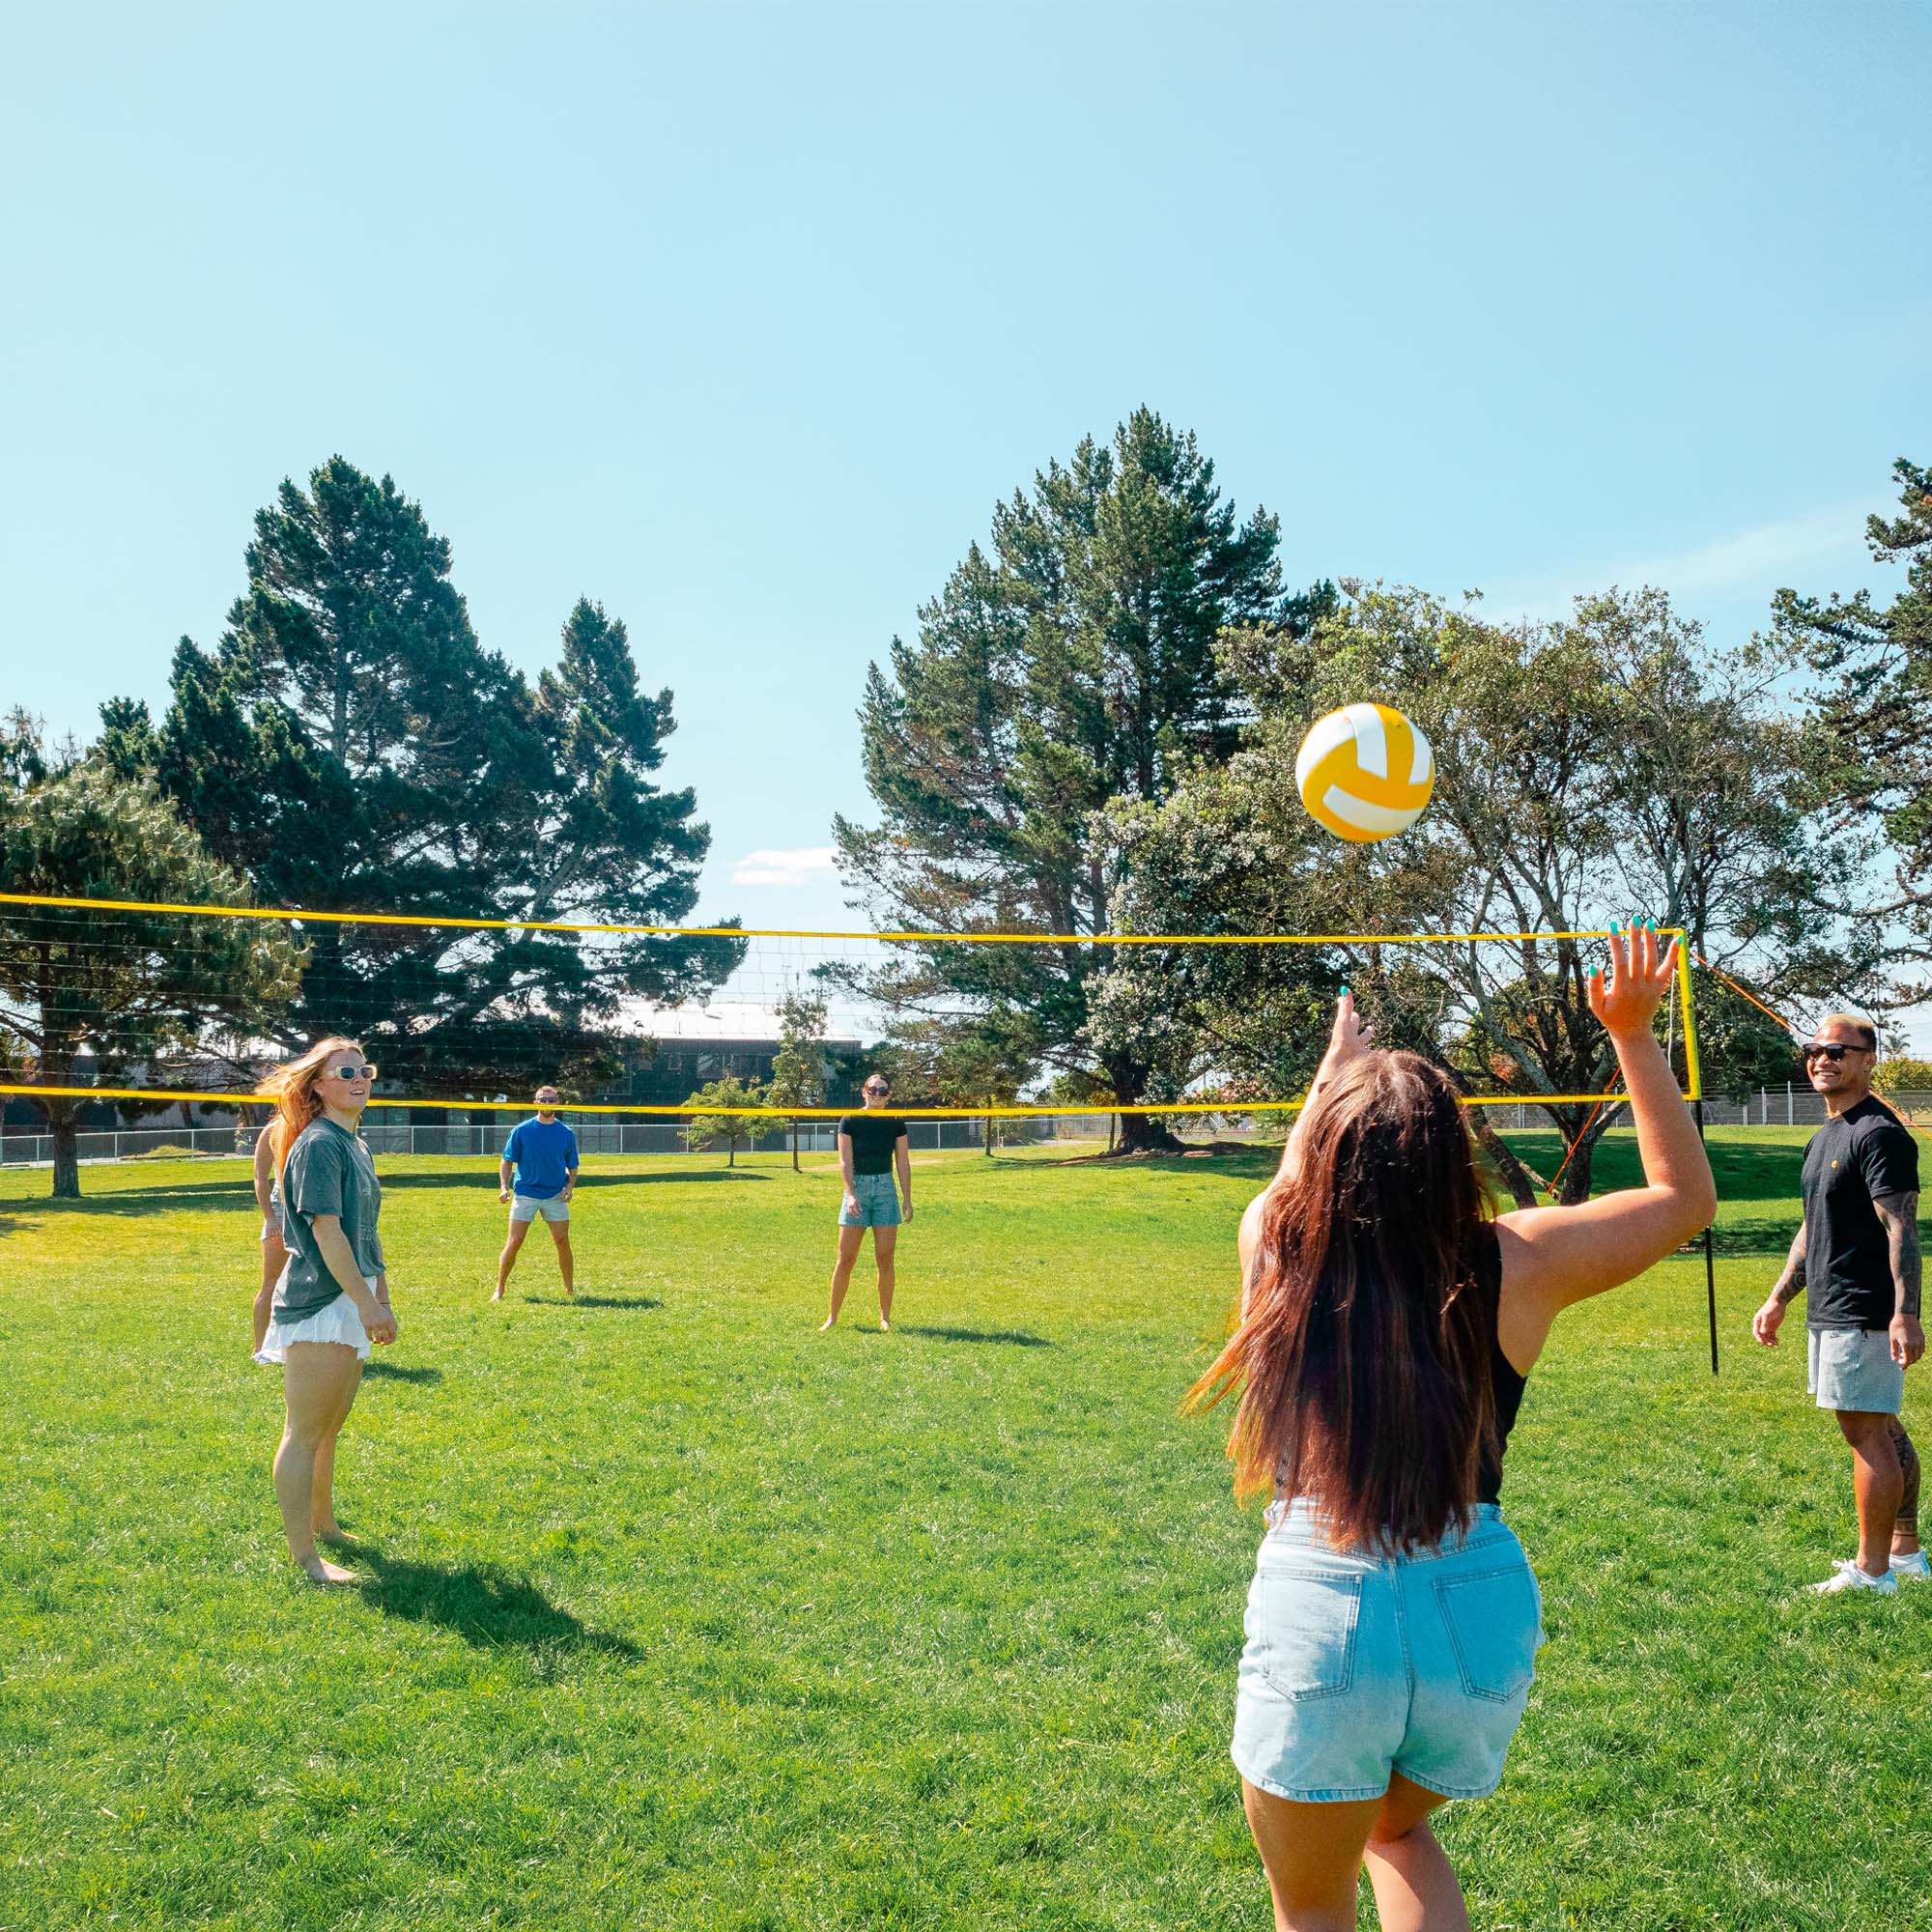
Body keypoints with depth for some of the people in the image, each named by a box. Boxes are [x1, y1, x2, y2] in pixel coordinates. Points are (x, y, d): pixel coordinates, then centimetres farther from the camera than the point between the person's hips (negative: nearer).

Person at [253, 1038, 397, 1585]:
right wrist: (367, 1302, -21)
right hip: (319, 1306, -10)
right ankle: (304, 1555, 1)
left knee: (328, 1430, 21)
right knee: (305, 1433, -3)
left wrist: (381, 1296, 19)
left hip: (350, 1306, 10)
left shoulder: (356, 1145, 15)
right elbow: (327, 1231, -20)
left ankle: (323, 1524, 34)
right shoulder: (318, 1145, -13)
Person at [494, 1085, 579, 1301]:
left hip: (556, 1196, 1)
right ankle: (499, 1290, 6)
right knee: (514, 1242, -3)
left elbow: (572, 1166, 12)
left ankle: (570, 1289, 9)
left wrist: (570, 1186, -5)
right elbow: (507, 1161, 5)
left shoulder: (566, 1133, 5)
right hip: (525, 1192, -1)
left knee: (562, 1241, -1)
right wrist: (504, 1187, -8)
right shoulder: (521, 1130, 1)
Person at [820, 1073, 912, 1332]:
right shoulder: (850, 1121, -1)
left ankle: (885, 1317, 10)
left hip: (886, 1188, 1)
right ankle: (833, 1316, 8)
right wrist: (850, 1194, -18)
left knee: (885, 1257, 0)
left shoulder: (896, 1123, 5)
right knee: (846, 1258, -2)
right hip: (857, 1186, -1)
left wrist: (907, 1200, 2)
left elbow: (903, 1164, 7)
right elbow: (845, 1161, -6)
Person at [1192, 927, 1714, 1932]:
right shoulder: (1515, 1265, -7)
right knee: (1397, 1830, 33)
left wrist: (1339, 1061, 36)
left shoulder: (1275, 1241, -6)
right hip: (1482, 1610, 2)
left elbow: (1300, 1176, 22)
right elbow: (1683, 1194, 12)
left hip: (1319, 1609, -2)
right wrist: (1633, 1033, 14)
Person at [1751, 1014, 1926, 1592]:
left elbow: (1902, 1229, -20)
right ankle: (1905, 1553, 24)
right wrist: (1778, 1298, 21)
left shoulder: (1879, 1133, -14)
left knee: (1865, 1431, -5)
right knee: (1882, 1429, 15)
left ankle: (1872, 1571, 2)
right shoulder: (1823, 1137, 17)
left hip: (1864, 1315, -10)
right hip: (1829, 1310, 10)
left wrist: (1905, 1314, -27)